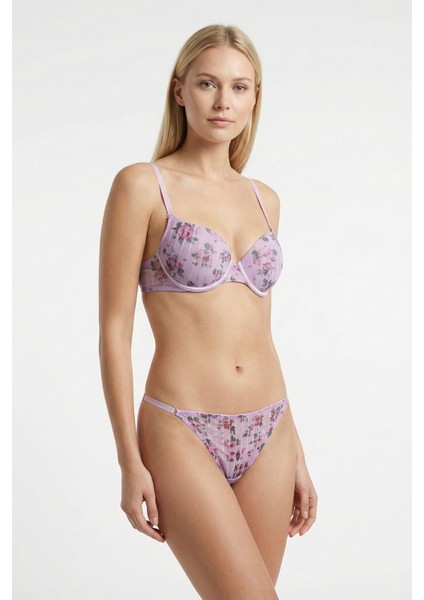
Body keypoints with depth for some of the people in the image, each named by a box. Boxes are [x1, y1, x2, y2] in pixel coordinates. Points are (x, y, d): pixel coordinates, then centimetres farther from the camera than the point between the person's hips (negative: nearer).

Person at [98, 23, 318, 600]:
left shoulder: (264, 199, 11)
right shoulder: (141, 185, -5)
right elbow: (114, 329, -7)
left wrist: (296, 450, 15)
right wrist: (130, 462, -10)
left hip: (267, 435, 6)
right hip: (182, 435, -5)